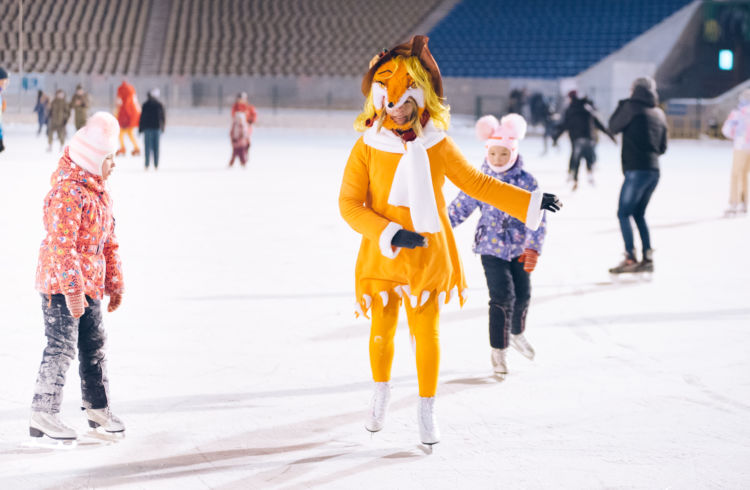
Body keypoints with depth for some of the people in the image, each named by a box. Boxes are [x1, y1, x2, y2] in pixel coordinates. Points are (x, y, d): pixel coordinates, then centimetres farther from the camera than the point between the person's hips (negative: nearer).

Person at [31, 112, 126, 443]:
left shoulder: (99, 193, 12)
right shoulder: (68, 192, -20)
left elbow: (108, 242, 19)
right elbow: (61, 245, -25)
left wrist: (114, 283, 19)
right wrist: (73, 290, -26)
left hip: (90, 286, 9)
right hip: (61, 284, -9)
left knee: (94, 345, 16)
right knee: (61, 346, -7)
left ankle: (97, 407, 28)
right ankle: (43, 415, -1)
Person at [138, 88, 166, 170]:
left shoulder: (145, 105, -4)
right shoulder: (159, 105, 2)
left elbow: (142, 117, -3)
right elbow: (163, 118, 6)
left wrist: (140, 129, 4)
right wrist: (162, 128, 17)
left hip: (147, 127, -2)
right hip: (157, 127, 2)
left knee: (148, 146, 0)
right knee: (156, 147, 5)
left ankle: (147, 165, -6)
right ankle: (156, 165, 3)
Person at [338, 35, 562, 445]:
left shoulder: (436, 144, -4)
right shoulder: (368, 146, -9)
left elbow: (476, 183, 7)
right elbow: (349, 204, -9)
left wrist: (529, 202, 3)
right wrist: (391, 234, -21)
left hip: (429, 255, 0)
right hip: (382, 256, 0)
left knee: (427, 332, 2)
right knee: (382, 330, 12)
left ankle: (426, 409, 19)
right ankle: (381, 392, 38)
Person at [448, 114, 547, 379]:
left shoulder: (526, 181, -7)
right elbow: (459, 208, 2)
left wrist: (533, 248, -18)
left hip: (518, 249, 2)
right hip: (491, 248, -2)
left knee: (522, 294, 12)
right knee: (503, 297, -12)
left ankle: (517, 333, 44)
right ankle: (498, 350, 0)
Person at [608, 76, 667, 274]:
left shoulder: (632, 106, -8)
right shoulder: (659, 113, 13)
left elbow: (614, 127, 5)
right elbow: (663, 147, 16)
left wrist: (621, 105, 15)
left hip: (636, 170, -7)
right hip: (654, 170, 7)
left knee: (624, 213, -1)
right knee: (639, 214, 15)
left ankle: (630, 258, -8)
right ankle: (647, 258, 10)